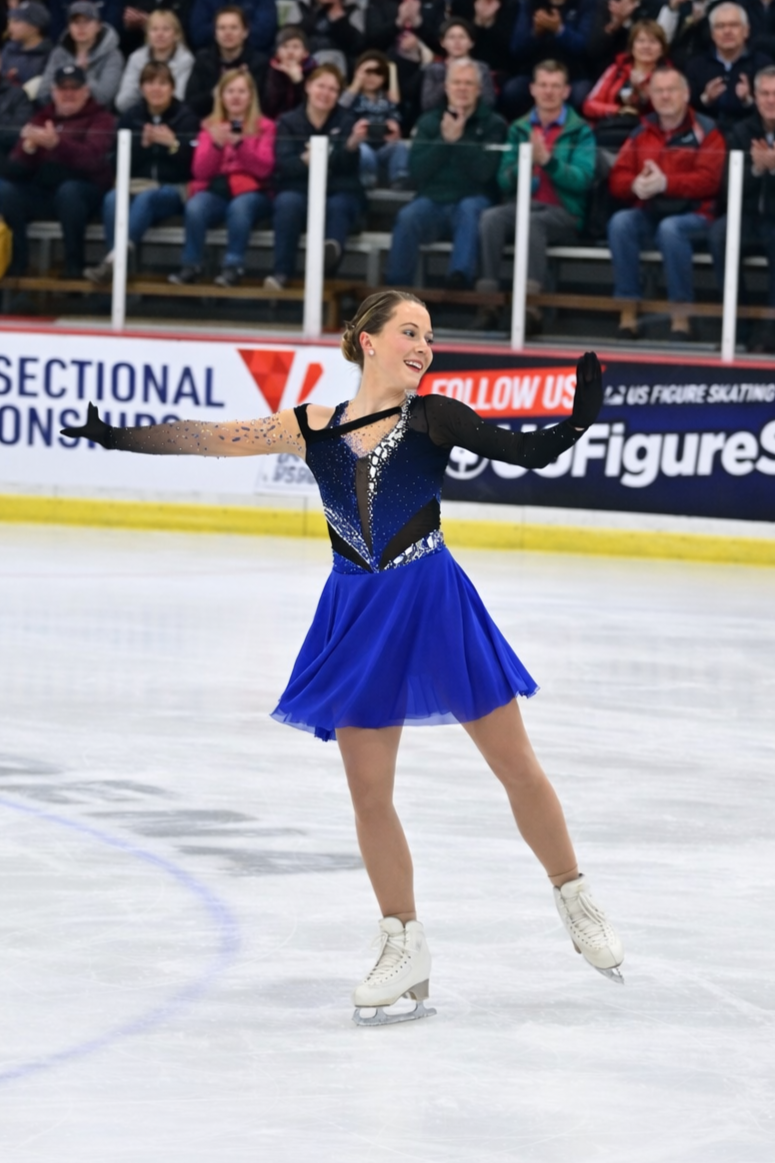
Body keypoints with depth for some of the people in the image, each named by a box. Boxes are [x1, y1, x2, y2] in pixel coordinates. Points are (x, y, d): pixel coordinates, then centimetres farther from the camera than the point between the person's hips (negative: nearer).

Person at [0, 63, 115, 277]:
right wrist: (28, 148, -18)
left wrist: (56, 143, -38)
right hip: (41, 192, 4)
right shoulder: (41, 118, 14)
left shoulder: (100, 119, 1)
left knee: (69, 190, -38)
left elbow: (92, 158, -21)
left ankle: (74, 262, -23)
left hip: (85, 192, -4)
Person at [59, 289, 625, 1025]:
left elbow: (526, 452, -14)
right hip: (359, 615, 2)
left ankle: (575, 903, 22)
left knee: (516, 765, 3)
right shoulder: (313, 429, 2)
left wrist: (577, 421, -32)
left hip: (433, 603, -2)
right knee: (368, 793, 2)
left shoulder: (431, 418, -5)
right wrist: (120, 437, 7)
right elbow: (214, 439, 6)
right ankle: (405, 950, 16)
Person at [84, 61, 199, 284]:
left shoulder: (185, 117, 2)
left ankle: (114, 260, -47)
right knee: (112, 199, -32)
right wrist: (141, 145, -13)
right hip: (139, 183, 3)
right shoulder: (130, 118, 11)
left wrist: (173, 145, -24)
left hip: (175, 189, -3)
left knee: (146, 198, -37)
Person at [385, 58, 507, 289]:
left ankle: (460, 276, -53)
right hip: (433, 200, 2)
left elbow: (484, 171, -8)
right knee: (407, 217, -30)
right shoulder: (429, 122, 13)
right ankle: (396, 288, -30)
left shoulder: (493, 124, 7)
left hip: (473, 199, -2)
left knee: (470, 209, -37)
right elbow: (417, 172, 1)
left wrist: (460, 139, -11)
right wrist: (444, 140, -7)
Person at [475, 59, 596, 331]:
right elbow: (504, 181, 12)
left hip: (563, 213, -3)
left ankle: (530, 304, -46)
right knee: (490, 217, -30)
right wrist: (521, 166, -11)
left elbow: (583, 179, -7)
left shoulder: (580, 132, 6)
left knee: (533, 222, -37)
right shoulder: (519, 129, 17)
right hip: (521, 205, 3)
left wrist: (547, 160, -21)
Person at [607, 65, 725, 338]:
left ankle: (680, 314, -28)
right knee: (620, 222, -28)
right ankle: (629, 309, -24)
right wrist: (635, 185, -14)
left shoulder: (705, 131, 1)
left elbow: (709, 180, -11)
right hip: (647, 215, 4)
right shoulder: (641, 133, 15)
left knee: (670, 228, -37)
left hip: (692, 216, -4)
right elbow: (617, 179, 10)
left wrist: (665, 183, -22)